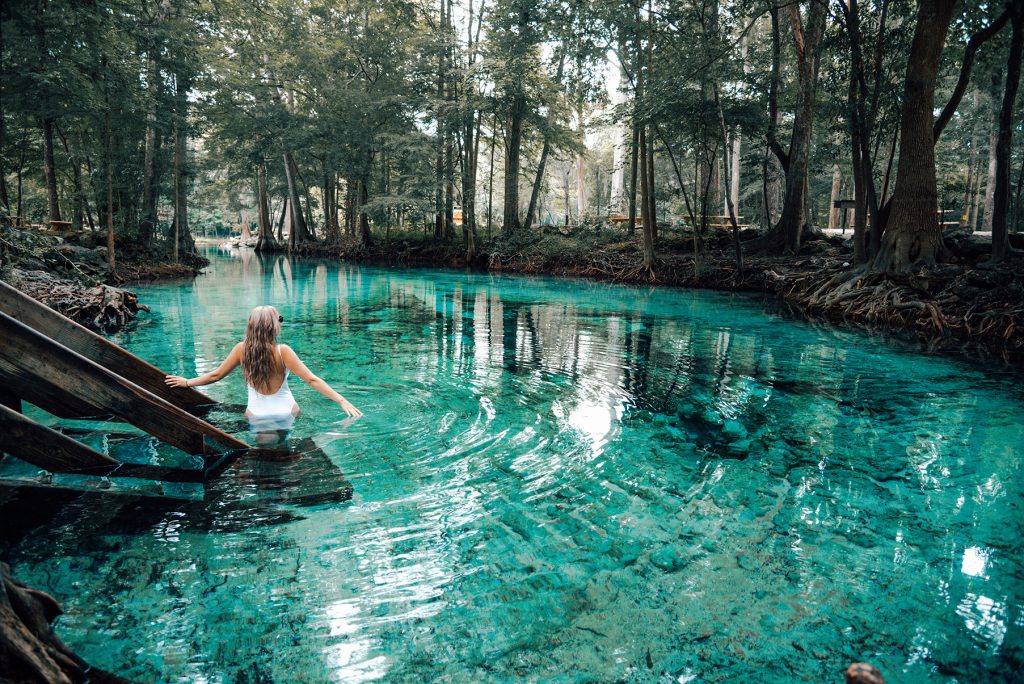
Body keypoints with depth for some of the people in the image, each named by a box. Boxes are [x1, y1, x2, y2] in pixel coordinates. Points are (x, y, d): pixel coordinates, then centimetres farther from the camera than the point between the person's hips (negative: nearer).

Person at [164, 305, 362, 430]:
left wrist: (186, 382, 17)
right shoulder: (282, 352, -19)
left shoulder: (242, 349, -11)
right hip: (286, 413, -2)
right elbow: (312, 380, -22)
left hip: (256, 416, 2)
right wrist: (342, 401, -21)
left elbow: (215, 375, 0)